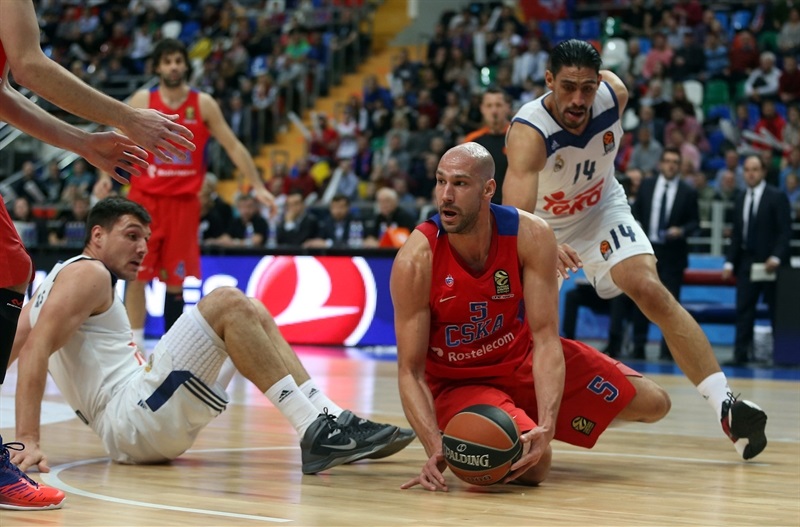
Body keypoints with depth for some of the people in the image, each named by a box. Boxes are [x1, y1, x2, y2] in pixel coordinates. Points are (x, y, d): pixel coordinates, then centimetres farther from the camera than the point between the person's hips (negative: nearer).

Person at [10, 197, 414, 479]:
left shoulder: (61, 279, 24)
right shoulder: (87, 273, -5)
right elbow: (35, 349, -19)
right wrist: (28, 441, -28)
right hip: (134, 419, -10)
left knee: (251, 315, 13)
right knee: (227, 303, -19)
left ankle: (332, 419, -2)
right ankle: (315, 433, -25)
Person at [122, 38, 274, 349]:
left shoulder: (203, 104, 2)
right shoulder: (143, 100, 0)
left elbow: (233, 146, 4)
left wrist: (257, 186, -2)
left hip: (184, 201, 1)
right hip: (145, 198, -1)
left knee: (175, 281, 5)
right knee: (137, 275, -5)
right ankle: (135, 345, 1)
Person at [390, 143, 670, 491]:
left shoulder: (530, 236, -23)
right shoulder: (415, 261, -29)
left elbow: (545, 337, -24)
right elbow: (410, 371, -26)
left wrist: (546, 425, -39)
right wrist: (436, 450, -42)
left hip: (522, 357, 4)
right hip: (457, 381, -4)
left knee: (654, 405, 4)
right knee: (529, 466, -31)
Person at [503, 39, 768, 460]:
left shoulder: (614, 94, -24)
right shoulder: (528, 132, -37)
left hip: (601, 209, 2)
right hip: (542, 224, -1)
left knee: (650, 291, -20)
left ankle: (725, 404, -28)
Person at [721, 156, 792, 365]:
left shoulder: (777, 197, -4)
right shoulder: (741, 198, 13)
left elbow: (785, 231, -9)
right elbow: (736, 233, 14)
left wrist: (776, 257, -20)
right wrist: (730, 261, 6)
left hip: (770, 263, -5)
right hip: (746, 261, 5)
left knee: (776, 311, 2)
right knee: (743, 309, -1)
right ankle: (740, 354, -1)